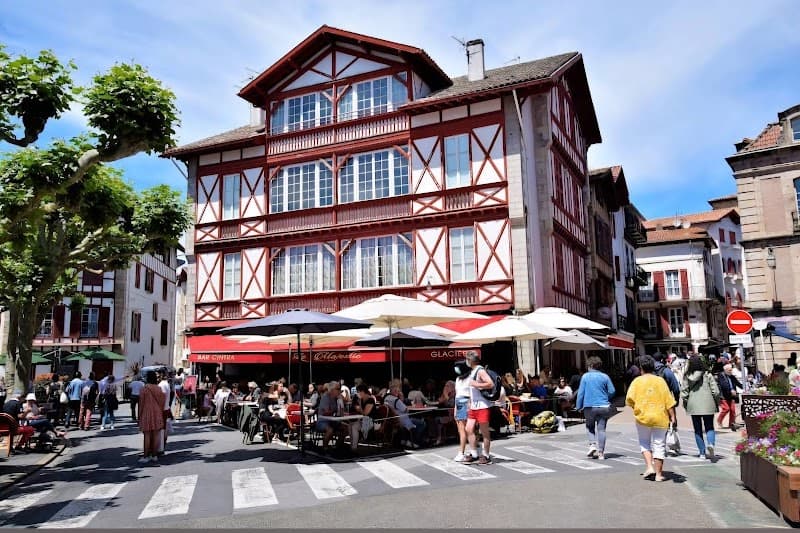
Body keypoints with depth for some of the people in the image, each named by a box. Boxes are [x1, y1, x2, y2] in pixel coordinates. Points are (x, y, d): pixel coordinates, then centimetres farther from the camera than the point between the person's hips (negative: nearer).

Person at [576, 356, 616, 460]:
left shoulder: (585, 376, -3)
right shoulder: (605, 376, 1)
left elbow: (581, 392, -3)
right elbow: (612, 391, 2)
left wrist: (579, 406, 4)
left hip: (589, 406, -1)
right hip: (603, 406, 1)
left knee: (590, 426, 19)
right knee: (601, 429, 5)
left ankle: (593, 444, 0)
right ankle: (601, 452, 4)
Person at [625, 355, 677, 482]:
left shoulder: (637, 381, -2)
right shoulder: (660, 381, 0)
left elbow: (629, 399, -8)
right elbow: (668, 400, -2)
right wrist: (672, 416, 3)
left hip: (643, 417, -1)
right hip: (660, 417, 1)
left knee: (644, 443, 18)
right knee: (659, 445, 7)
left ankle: (649, 467, 3)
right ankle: (658, 474, 10)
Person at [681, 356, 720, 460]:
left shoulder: (687, 377, -1)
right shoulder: (707, 375, -4)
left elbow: (683, 392, 0)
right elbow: (715, 390, -3)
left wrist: (685, 403, 13)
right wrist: (717, 402, 10)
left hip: (693, 406, 1)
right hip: (707, 405, -1)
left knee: (698, 429, 9)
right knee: (709, 427, 8)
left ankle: (702, 452, 11)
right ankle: (710, 444, -19)